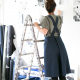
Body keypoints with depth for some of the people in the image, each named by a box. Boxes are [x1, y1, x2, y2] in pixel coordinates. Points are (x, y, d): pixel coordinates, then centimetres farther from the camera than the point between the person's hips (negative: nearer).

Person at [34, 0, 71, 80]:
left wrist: (37, 26, -4)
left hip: (50, 44, -5)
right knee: (61, 67, 12)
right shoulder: (59, 18, 10)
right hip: (59, 43, 5)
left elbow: (44, 32, -21)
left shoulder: (46, 18, -7)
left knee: (53, 68, 3)